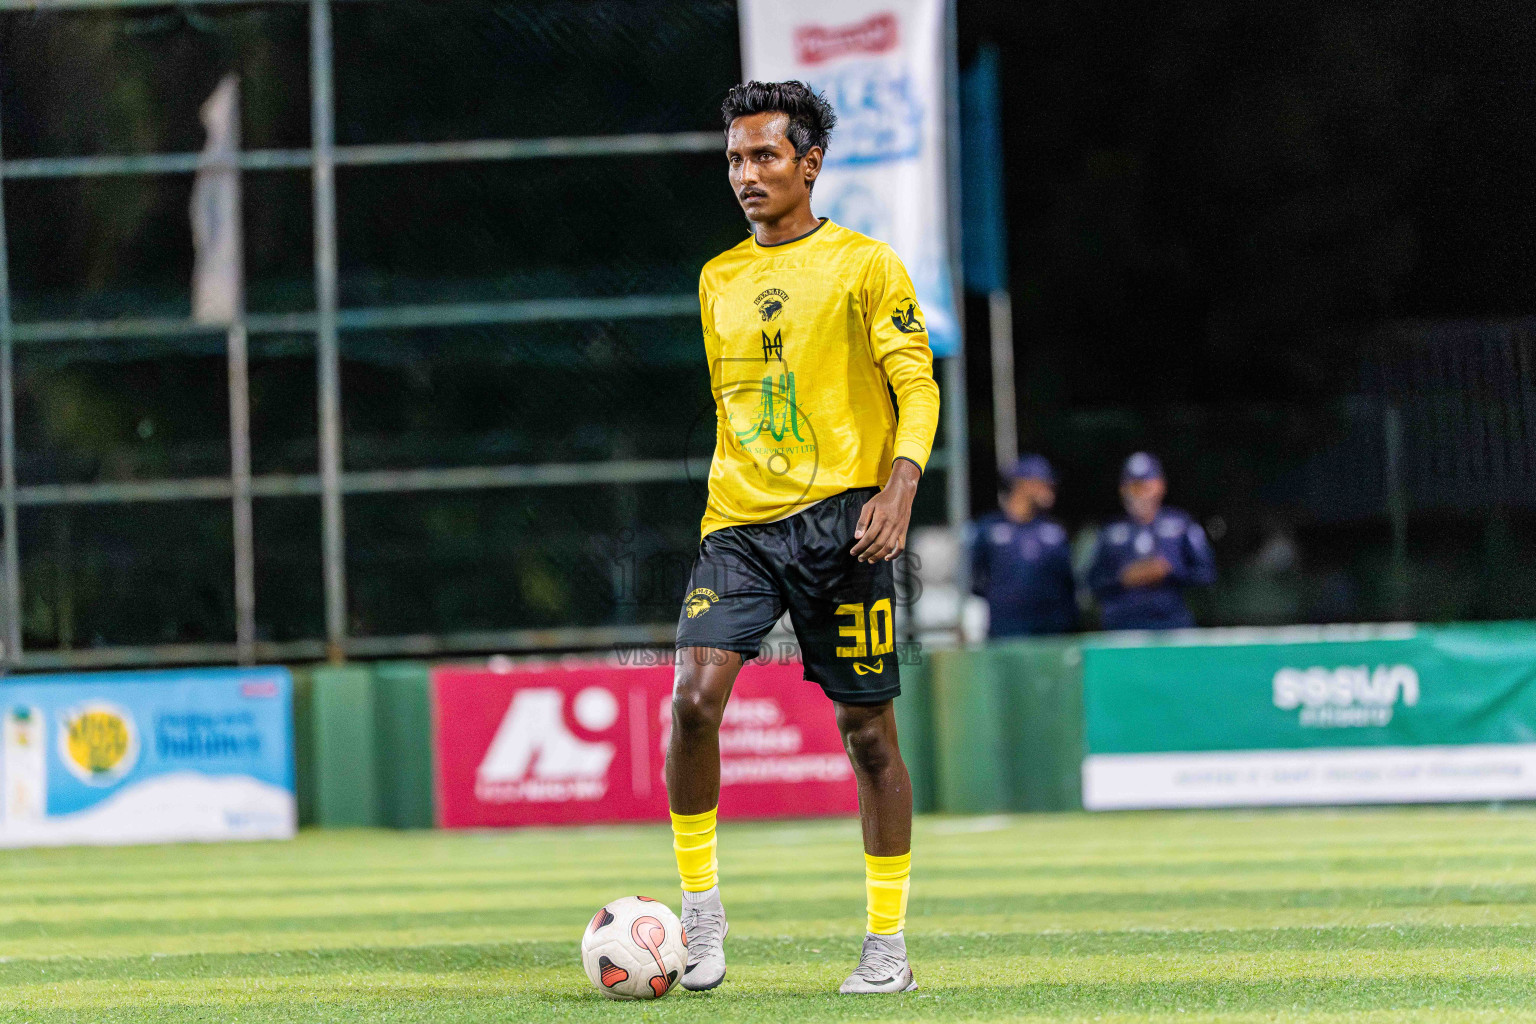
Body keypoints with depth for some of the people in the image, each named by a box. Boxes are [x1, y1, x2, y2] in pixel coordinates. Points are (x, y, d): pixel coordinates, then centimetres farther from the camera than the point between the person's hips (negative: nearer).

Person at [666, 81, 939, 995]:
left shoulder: (865, 265, 0)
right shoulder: (720, 280, 16)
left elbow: (917, 388, -4)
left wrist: (898, 489, -18)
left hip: (840, 518, -4)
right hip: (738, 526, 4)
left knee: (867, 730, 1)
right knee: (695, 696, -17)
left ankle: (887, 945, 10)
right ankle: (701, 912, -5)